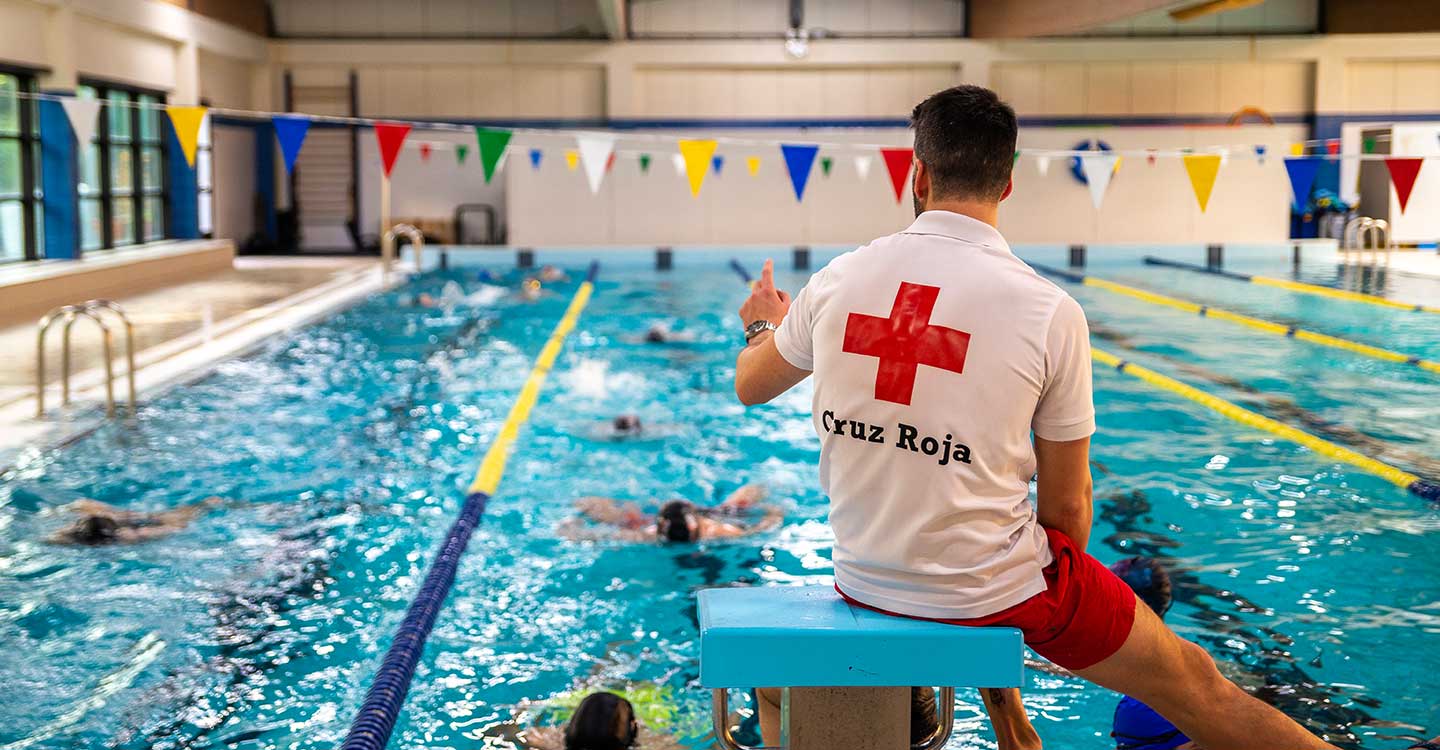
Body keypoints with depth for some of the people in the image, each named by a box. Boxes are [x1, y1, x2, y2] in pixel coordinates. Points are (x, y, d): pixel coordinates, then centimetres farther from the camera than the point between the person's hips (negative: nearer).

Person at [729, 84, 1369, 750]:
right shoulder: (1052, 311, -14)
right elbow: (1065, 505, -6)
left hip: (864, 584, 5)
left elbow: (750, 385, 13)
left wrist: (763, 326, 35)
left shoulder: (838, 279, -6)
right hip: (995, 593, -4)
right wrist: (1059, 586, 14)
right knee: (1196, 687, 15)